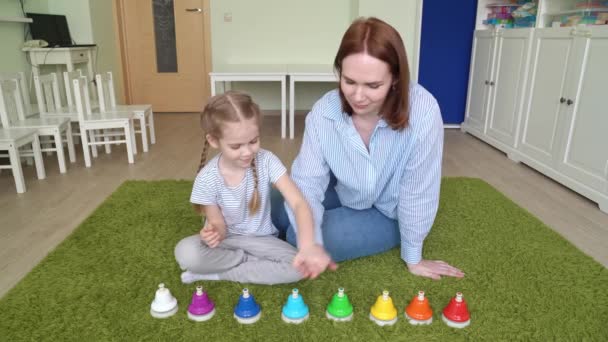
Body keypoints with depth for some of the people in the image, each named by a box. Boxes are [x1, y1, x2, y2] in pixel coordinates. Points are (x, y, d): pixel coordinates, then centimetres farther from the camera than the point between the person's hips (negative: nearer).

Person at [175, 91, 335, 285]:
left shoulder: (266, 161, -20)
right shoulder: (207, 179, -18)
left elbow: (298, 203, -29)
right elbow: (219, 226, -8)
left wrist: (308, 246, -48)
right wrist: (214, 232, -35)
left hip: (260, 239, 1)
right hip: (227, 239, -1)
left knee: (298, 267, -26)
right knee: (185, 253, -31)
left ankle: (214, 274, -14)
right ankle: (255, 262, -9)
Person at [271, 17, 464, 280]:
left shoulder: (422, 111, -34)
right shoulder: (324, 110, -23)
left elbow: (418, 191, -25)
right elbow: (307, 180, -25)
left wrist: (413, 258, -13)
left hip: (389, 214, -3)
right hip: (344, 196, 4)